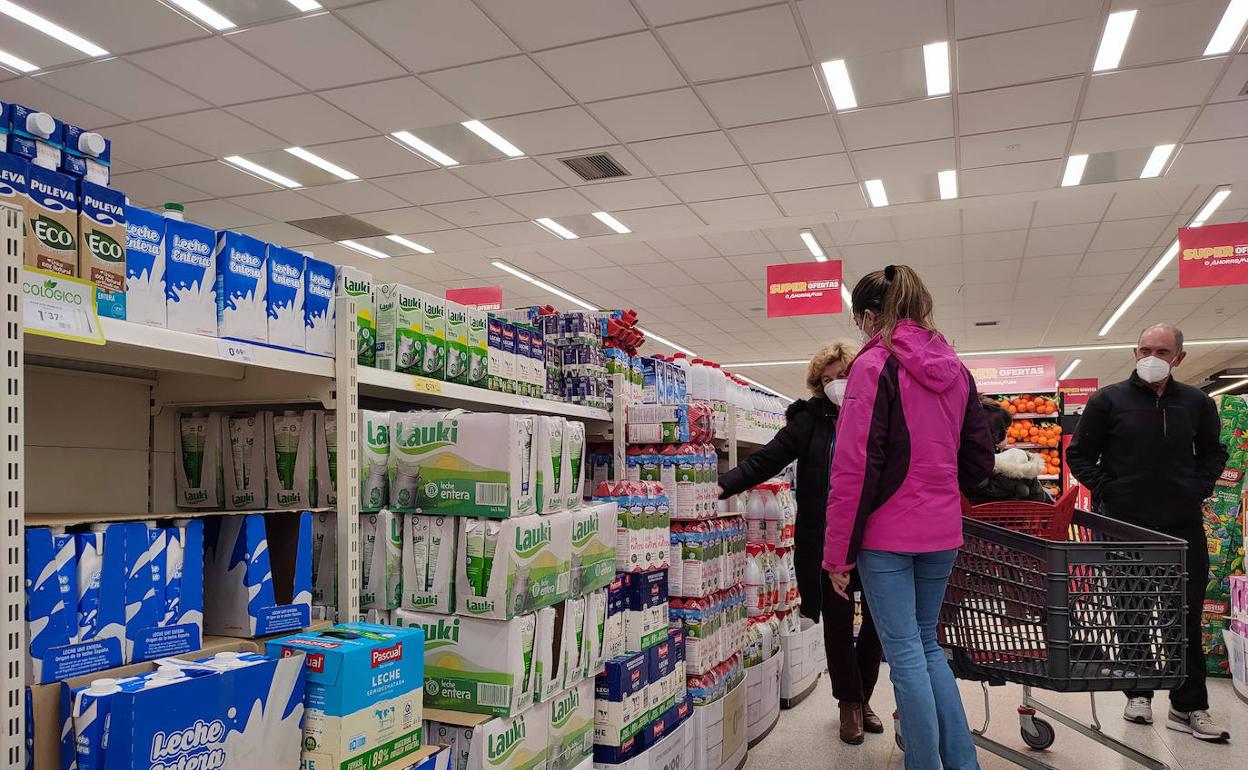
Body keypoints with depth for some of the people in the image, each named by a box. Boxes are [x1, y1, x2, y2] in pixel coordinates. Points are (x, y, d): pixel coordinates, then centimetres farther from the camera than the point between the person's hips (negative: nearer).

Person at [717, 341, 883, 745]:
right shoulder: (811, 418, -3)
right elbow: (767, 459, -10)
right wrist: (723, 485, -22)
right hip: (827, 541, -1)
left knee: (877, 619, 11)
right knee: (838, 621, 8)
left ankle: (863, 697, 34)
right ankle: (849, 703, 28)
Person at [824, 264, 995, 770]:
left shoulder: (875, 365, -11)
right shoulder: (954, 369, 10)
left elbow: (854, 467, -16)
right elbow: (979, 460, 13)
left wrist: (838, 553, -12)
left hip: (886, 533, -7)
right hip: (942, 533, 7)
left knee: (905, 653, 2)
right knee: (927, 644, 18)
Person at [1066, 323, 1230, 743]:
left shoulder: (1196, 403, 7)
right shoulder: (1108, 400, -2)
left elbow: (1214, 453, 20)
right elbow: (1079, 454, 3)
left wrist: (1199, 488, 4)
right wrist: (1105, 490, -7)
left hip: (1182, 524, 2)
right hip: (1125, 523, -2)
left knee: (1187, 617, 5)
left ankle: (1189, 707, 14)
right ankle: (1138, 693, 23)